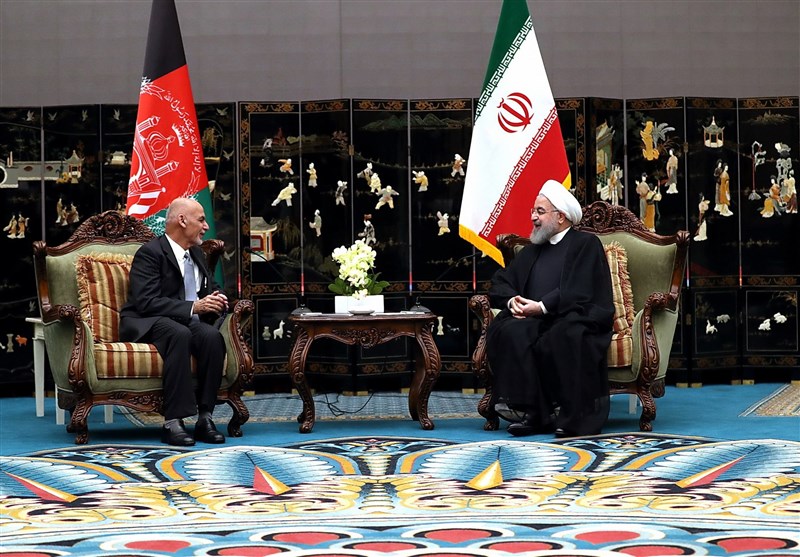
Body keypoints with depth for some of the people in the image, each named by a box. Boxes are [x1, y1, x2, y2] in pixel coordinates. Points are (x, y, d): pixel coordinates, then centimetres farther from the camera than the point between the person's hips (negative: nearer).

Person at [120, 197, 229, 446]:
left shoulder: (196, 253, 16)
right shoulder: (150, 253, -9)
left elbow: (210, 290, 24)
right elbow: (147, 302, -20)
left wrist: (215, 302, -2)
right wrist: (193, 307, -26)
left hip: (187, 322, 6)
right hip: (145, 325, -6)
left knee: (213, 336, -27)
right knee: (180, 334, -38)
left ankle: (205, 418, -26)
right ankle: (173, 422, -39)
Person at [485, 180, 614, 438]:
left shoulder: (586, 244, 6)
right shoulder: (531, 251, 26)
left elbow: (578, 291, -8)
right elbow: (499, 283, 21)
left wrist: (542, 307, -16)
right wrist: (511, 300, -2)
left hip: (574, 318, -5)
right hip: (535, 320, 5)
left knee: (563, 338, -39)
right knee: (509, 332, -29)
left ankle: (574, 417, -29)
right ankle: (530, 412, -31)